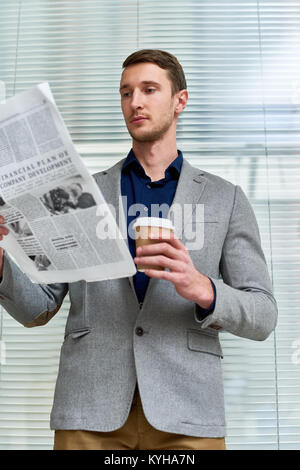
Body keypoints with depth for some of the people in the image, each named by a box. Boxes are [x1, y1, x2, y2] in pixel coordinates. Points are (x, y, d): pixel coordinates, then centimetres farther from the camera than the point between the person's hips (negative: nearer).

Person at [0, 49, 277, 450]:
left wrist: (202, 289, -18)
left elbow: (262, 316, 2)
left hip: (185, 414, 0)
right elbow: (36, 309, 7)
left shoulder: (226, 199, 8)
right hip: (90, 409, 1)